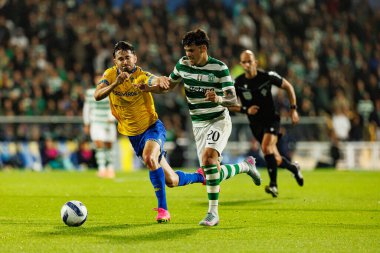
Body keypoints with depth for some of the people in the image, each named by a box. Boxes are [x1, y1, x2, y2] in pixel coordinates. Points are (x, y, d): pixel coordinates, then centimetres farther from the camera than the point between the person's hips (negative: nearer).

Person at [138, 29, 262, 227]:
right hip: (198, 124, 6)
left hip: (219, 120, -6)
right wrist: (149, 88, -5)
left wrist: (218, 99, -40)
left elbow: (233, 99, -18)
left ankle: (213, 213, -26)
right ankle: (246, 166, 32)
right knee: (211, 173, 1)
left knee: (208, 156, -31)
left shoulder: (219, 68, -15)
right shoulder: (182, 64, -1)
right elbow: (168, 86, 14)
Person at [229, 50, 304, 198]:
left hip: (271, 119, -3)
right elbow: (229, 105, -2)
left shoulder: (267, 76, -13)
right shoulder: (238, 83, -10)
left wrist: (293, 109, -3)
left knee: (266, 147, -28)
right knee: (276, 160, 7)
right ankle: (294, 168, 40)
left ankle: (273, 185, -21)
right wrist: (245, 110, -19)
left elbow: (288, 87, 1)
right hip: (255, 123, 3)